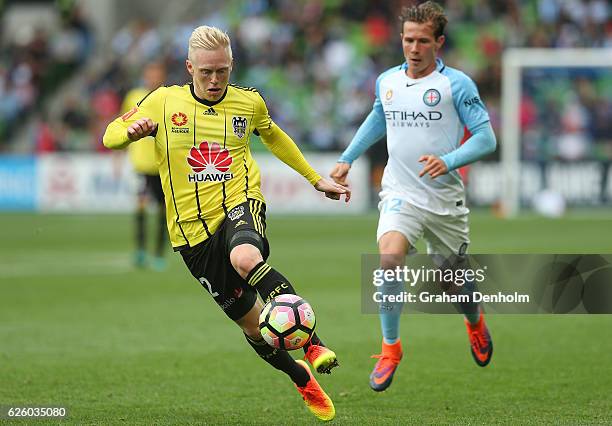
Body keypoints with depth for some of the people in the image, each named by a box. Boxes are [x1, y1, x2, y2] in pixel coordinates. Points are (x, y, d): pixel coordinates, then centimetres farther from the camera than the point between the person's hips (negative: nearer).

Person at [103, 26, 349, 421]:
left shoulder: (249, 102, 5)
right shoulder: (164, 101, 1)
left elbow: (274, 137, 26)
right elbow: (111, 136, 6)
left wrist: (317, 179, 28)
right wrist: (133, 131, -18)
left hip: (241, 205, -2)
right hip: (193, 229, 2)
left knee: (246, 258, -40)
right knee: (251, 322, 6)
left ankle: (313, 344, -36)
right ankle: (301, 378, 33)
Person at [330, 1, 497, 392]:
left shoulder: (456, 84, -8)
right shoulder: (387, 81, 6)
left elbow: (486, 139, -10)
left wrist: (448, 161, -25)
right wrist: (347, 159, 26)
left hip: (445, 200, -2)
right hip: (400, 195, 2)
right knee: (389, 261, -25)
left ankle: (475, 322, 49)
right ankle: (391, 348, -12)